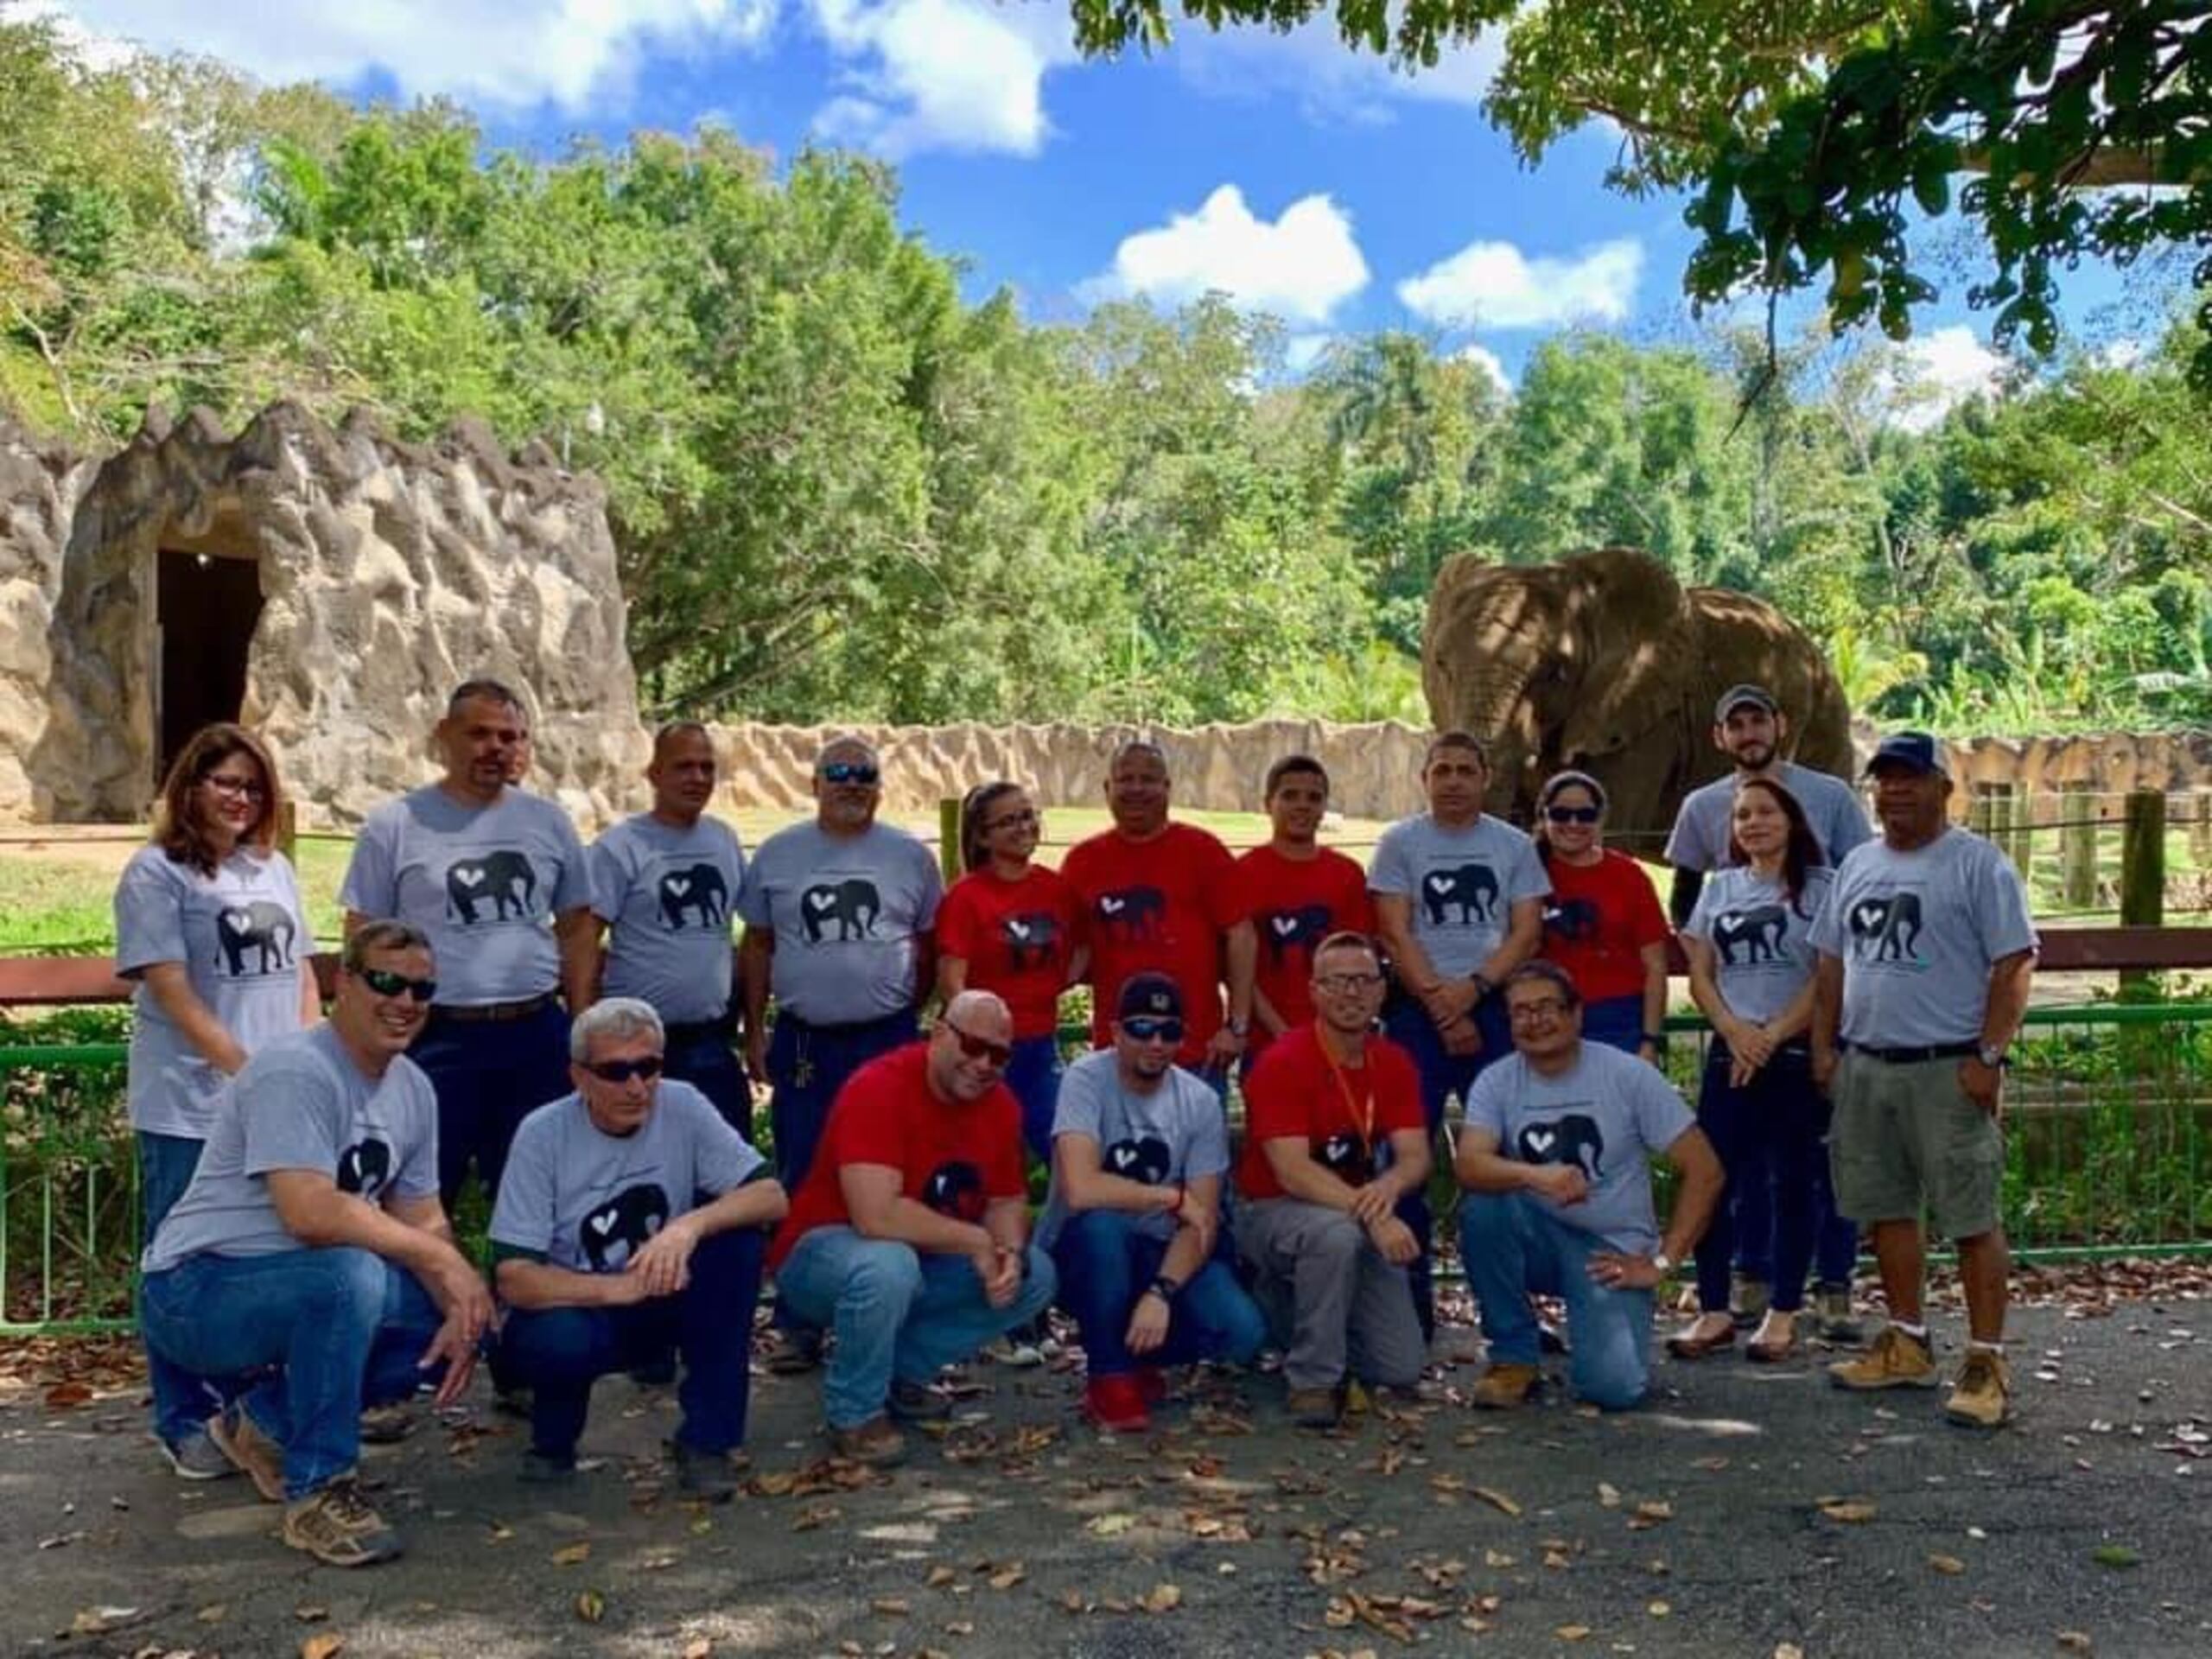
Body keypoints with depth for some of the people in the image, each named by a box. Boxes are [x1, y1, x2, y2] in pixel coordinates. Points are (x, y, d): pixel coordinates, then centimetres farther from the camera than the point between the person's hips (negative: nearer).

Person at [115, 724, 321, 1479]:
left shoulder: (274, 869, 13)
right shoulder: (156, 873, -5)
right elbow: (171, 992, -11)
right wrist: (247, 1071, -15)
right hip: (190, 1106, -5)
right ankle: (186, 1424, 13)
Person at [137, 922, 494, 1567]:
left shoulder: (413, 1089, 5)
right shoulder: (295, 1071, -21)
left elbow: (425, 1219, 6)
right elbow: (310, 1213, -32)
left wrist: (461, 1311, -11)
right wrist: (441, 1257, -24)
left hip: (306, 1289, 9)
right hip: (197, 1291, -9)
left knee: (463, 1319, -3)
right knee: (349, 1275, -36)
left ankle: (269, 1419, 12)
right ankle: (316, 1489, -18)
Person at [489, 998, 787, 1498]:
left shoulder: (683, 1107, -11)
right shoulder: (543, 1134, -16)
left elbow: (772, 1198, -17)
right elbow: (512, 1277, -19)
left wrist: (691, 1224, -36)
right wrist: (619, 1288, -33)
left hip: (668, 1303, 3)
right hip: (578, 1306, -2)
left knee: (738, 1236, -24)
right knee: (556, 1341, -37)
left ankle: (705, 1438, -12)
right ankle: (553, 1439, 2)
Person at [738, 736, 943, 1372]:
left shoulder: (911, 857, 2)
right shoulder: (777, 855, 4)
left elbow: (931, 944, 9)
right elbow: (757, 946, 8)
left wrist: (903, 1009, 4)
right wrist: (753, 1031, 5)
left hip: (888, 1042, 0)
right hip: (803, 1043, 1)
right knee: (800, 1183, 6)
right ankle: (797, 1323, 16)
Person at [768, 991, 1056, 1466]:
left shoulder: (1000, 1103, -4)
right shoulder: (877, 1089, -27)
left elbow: (1007, 1200, 6)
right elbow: (876, 1216, -37)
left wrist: (1009, 1253, -17)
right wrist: (976, 1241, -25)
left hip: (928, 1258, 7)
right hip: (824, 1251, -7)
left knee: (1035, 1275, -4)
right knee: (888, 1265, -39)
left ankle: (903, 1372, 7)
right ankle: (856, 1413, -12)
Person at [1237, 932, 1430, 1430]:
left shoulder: (1394, 1063, 0)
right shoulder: (1283, 1062, -18)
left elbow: (1415, 1157, -8)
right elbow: (1293, 1172, -25)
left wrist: (1388, 1186, -32)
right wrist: (1371, 1215, -37)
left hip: (1361, 1217, 6)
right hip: (1273, 1214, -6)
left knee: (1402, 1369, -3)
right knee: (1338, 1233, -40)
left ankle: (1294, 1306, 24)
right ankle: (1313, 1379, -19)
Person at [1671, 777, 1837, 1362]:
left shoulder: (1821, 887, -1)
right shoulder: (1720, 887, 12)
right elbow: (1699, 974, 8)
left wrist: (1773, 1036, -13)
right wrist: (1735, 1031, -8)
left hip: (1797, 1052, -3)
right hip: (1729, 1050, 4)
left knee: (1791, 1183, 3)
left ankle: (1783, 1314, 13)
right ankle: (1713, 1311, 8)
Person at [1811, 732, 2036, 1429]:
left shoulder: (1978, 864, -7)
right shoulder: (1857, 864, 13)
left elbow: (2014, 964, -11)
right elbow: (1832, 962, 18)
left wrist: (1988, 1057, -16)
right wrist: (1824, 1046, 12)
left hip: (1948, 1071, -7)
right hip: (1864, 1067, 7)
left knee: (1971, 1217, -2)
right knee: (1887, 1209, 13)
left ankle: (1987, 1362, 6)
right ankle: (1907, 1344, 25)